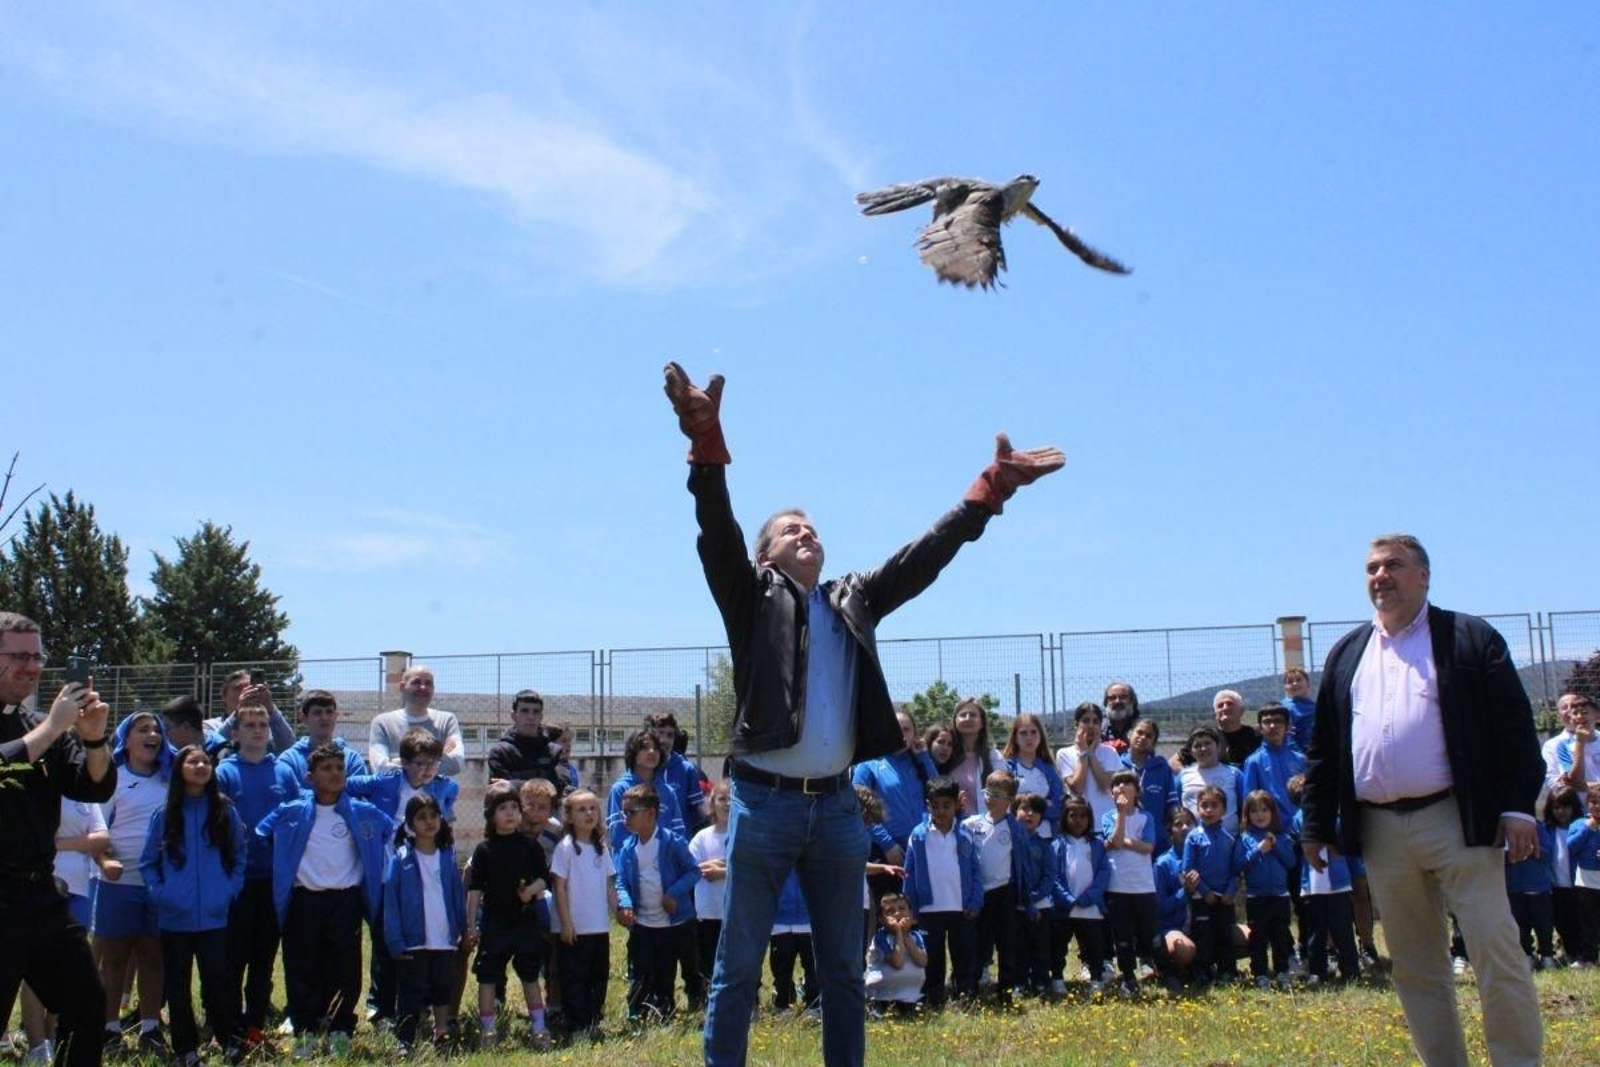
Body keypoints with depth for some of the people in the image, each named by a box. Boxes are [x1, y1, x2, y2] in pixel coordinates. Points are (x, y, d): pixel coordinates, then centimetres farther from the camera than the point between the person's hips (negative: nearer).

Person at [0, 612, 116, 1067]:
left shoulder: (41, 726, 11)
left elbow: (96, 788, 5)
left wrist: (93, 738, -12)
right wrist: (52, 728, -25)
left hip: (42, 893, 7)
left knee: (87, 1004, 16)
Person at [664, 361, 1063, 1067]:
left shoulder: (854, 601, 14)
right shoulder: (752, 597, 3)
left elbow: (925, 555, 11)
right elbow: (717, 533, -11)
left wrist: (992, 487, 5)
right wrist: (706, 440, -26)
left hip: (837, 804, 4)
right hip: (764, 802, -4)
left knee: (844, 967, 12)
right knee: (738, 965, 1)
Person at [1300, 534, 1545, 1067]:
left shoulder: (1471, 639, 2)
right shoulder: (1346, 654, 14)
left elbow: (1515, 727, -3)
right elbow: (1323, 747, 14)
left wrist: (1519, 807, -10)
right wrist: (1316, 825, 11)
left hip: (1458, 822, -4)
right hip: (1380, 832, 4)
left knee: (1496, 952, -5)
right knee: (1414, 965, 9)